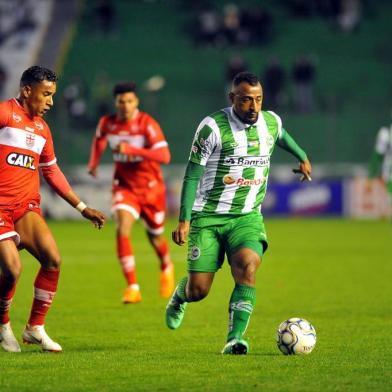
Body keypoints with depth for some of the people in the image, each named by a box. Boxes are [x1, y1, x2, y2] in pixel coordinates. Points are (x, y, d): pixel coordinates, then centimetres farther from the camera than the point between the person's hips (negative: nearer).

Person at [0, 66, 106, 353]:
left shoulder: (42, 128, 16)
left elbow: (52, 172, 26)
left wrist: (82, 207, 26)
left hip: (27, 207, 6)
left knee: (53, 259, -13)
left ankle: (35, 328, 2)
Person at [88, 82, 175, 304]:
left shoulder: (147, 124, -20)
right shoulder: (107, 123, -6)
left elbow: (164, 156, -30)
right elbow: (99, 139, 20)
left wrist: (132, 150, -37)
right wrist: (94, 162, 5)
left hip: (151, 187, -2)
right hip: (125, 187, 2)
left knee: (155, 236, 14)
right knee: (122, 231, -21)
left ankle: (167, 268, 49)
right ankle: (132, 288, -20)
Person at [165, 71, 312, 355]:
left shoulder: (271, 122, 3)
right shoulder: (213, 127, -13)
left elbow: (281, 136, 30)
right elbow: (192, 174, -9)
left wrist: (303, 158, 47)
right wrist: (184, 220, -14)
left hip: (247, 217, 3)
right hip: (208, 217, -3)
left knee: (248, 267, -28)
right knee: (198, 291, -3)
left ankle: (235, 339, -27)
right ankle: (179, 296, 36)